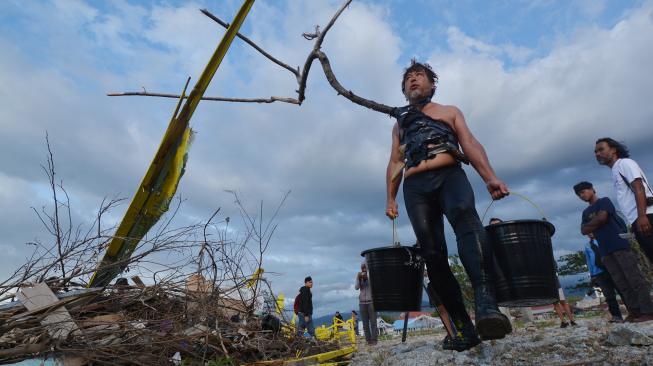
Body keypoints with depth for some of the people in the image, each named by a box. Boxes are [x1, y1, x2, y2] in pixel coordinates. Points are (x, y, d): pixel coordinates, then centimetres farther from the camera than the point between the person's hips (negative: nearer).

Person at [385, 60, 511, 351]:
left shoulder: (450, 111, 25)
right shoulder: (400, 122, 30)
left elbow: (470, 144, 10)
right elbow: (395, 163, 24)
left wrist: (490, 177, -8)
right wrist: (390, 199, 10)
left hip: (450, 176, -2)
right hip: (415, 188, 2)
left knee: (466, 218, -35)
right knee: (433, 254, -10)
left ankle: (486, 304, -48)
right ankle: (463, 327, -5)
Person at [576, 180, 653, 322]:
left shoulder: (604, 201, 6)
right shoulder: (586, 212, 21)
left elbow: (601, 218, -11)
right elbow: (584, 231, 9)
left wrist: (590, 225, 6)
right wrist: (597, 225, -4)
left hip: (620, 245, -6)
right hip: (605, 251, 6)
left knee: (635, 279, -7)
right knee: (622, 284, 3)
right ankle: (634, 311, 5)